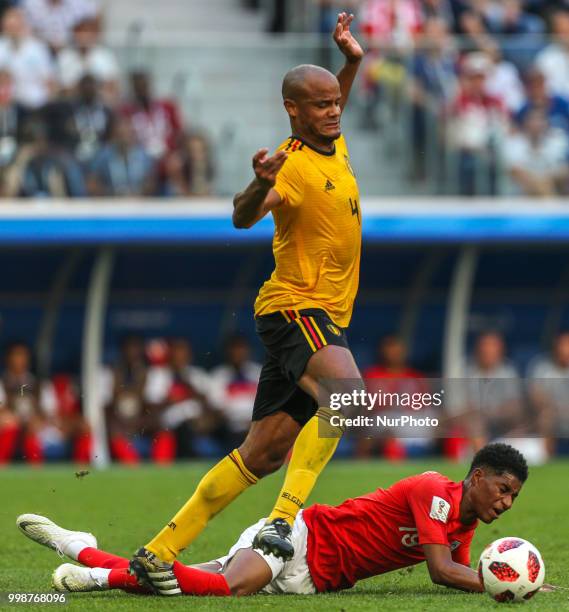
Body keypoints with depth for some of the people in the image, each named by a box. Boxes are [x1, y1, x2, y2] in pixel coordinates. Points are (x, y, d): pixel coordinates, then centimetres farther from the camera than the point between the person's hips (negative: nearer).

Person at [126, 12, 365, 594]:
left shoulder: (335, 147, 11)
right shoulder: (294, 165, -16)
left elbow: (327, 116, 37)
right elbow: (243, 217, -34)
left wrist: (351, 63, 24)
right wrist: (261, 186, -54)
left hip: (323, 316, 9)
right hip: (295, 307, -9)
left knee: (264, 452, 6)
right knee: (345, 389, -35)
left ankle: (160, 552, 10)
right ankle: (283, 520, -41)